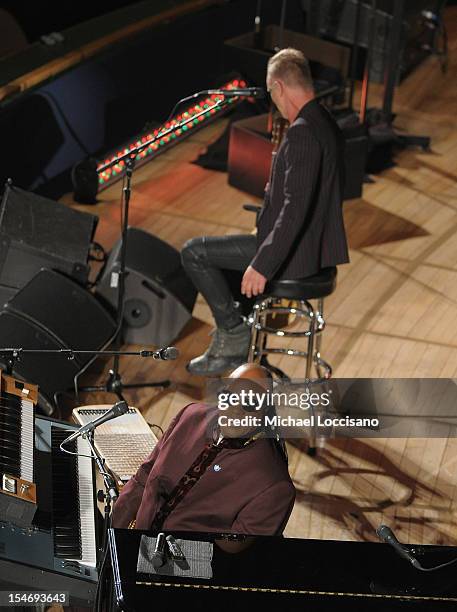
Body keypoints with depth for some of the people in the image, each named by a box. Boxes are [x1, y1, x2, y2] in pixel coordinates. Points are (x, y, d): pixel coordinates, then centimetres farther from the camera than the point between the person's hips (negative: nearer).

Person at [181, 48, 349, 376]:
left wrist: (262, 265, -29)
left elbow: (296, 207, -30)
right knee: (215, 250, 29)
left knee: (194, 252, -2)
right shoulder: (327, 124, 9)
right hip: (314, 245, 10)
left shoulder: (302, 132, -23)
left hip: (292, 253, -10)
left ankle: (233, 329, 6)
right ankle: (233, 348, 31)